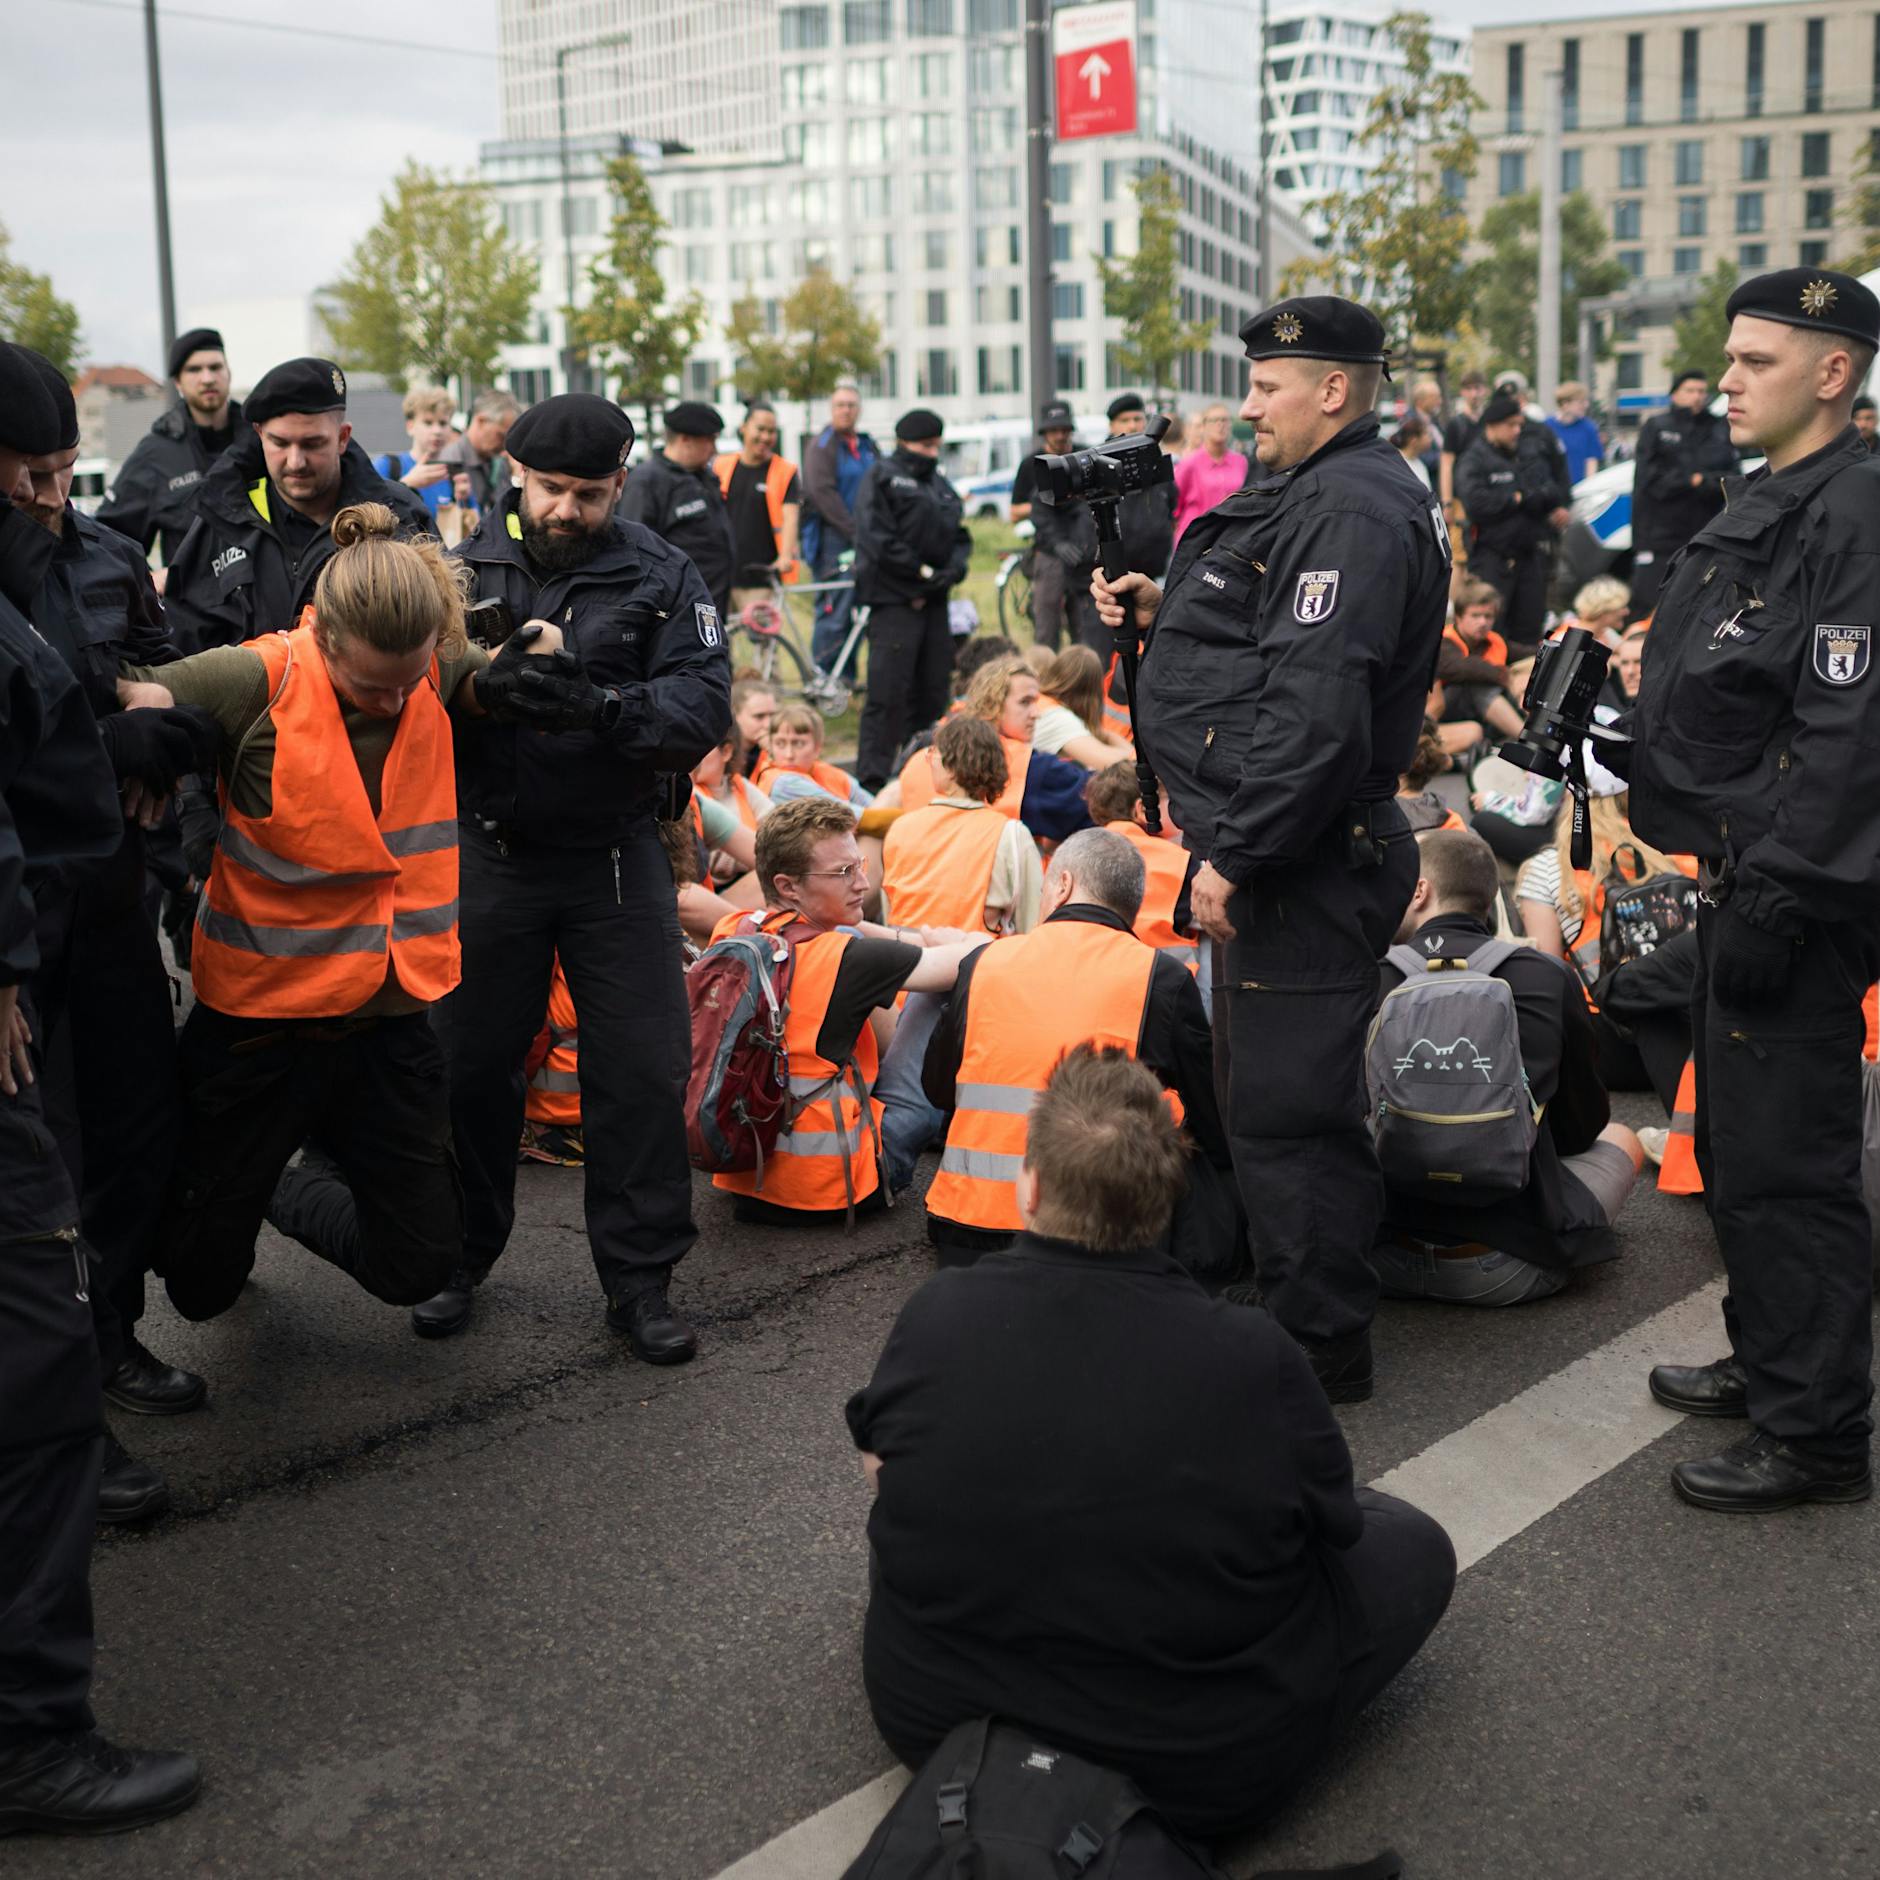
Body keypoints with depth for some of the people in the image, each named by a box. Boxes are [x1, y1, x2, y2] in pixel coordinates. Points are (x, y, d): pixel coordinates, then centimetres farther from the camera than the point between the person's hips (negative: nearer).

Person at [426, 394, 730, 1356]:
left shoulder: (661, 578, -3)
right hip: (490, 852, 1)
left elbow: (703, 710, -15)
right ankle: (459, 1259, 29)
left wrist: (601, 702, -31)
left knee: (644, 1071, 1)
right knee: (470, 1064, 10)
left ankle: (640, 1279, 15)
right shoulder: (467, 564, 1)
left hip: (614, 854, -1)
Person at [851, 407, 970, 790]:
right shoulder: (881, 476, -2)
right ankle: (872, 779, -9)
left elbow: (960, 535, 21)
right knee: (888, 694, -11)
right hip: (893, 599, -7)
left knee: (932, 693, 9)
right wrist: (922, 571, -12)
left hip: (933, 600, 7)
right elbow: (877, 538, -12)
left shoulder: (939, 482, 20)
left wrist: (955, 568, 0)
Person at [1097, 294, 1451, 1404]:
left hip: (1303, 867, -12)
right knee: (1273, 1094, 21)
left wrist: (1237, 856, -25)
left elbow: (1318, 709, -27)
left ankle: (1321, 1346, 8)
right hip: (1290, 856, 12)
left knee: (1289, 1108, -4)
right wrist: (1164, 612, 10)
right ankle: (1304, 1314, 35)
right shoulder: (1325, 495, 17)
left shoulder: (1353, 511, -19)